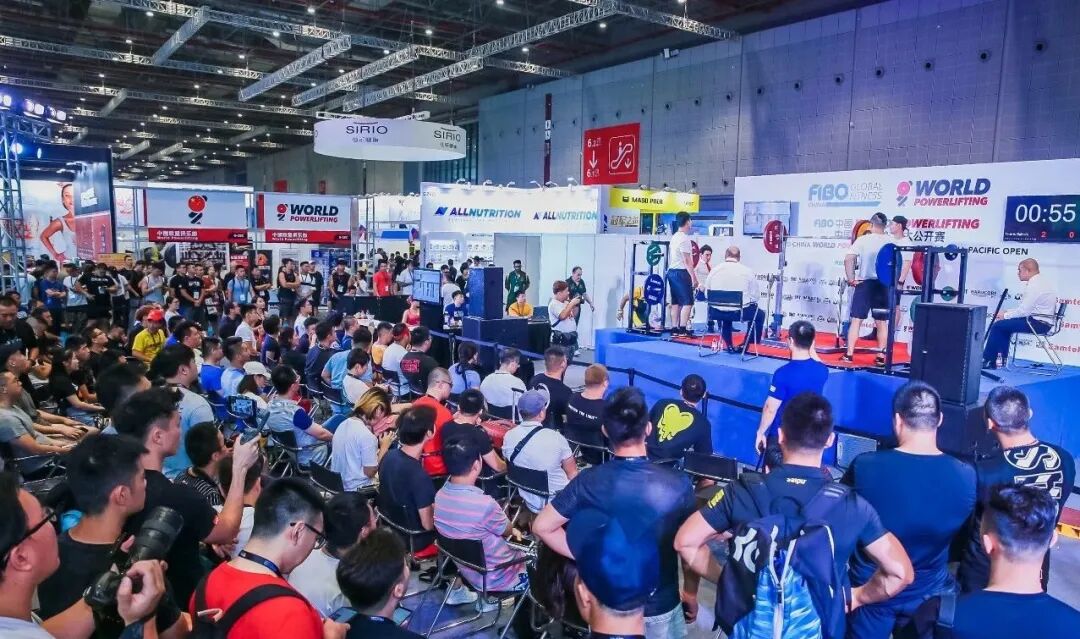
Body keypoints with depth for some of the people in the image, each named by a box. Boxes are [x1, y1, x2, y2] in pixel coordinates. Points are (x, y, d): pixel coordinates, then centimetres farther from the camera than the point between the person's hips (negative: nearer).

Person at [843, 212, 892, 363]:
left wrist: (851, 279, -9)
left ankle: (849, 354, 0)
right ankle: (881, 356, 14)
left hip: (864, 283, -2)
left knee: (856, 320, 1)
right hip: (883, 285, 2)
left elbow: (848, 259, -15)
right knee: (882, 322, 10)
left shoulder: (863, 240, -3)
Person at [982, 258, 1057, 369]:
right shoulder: (1041, 280, 13)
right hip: (1041, 320, 10)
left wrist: (1005, 315, -7)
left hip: (1037, 323, -10)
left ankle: (988, 361, -1)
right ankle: (1002, 358, 16)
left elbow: (1024, 311, -21)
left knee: (998, 325, -9)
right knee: (1004, 323, 17)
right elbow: (1026, 307, 16)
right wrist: (1007, 312, 9)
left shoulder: (1034, 285, -19)